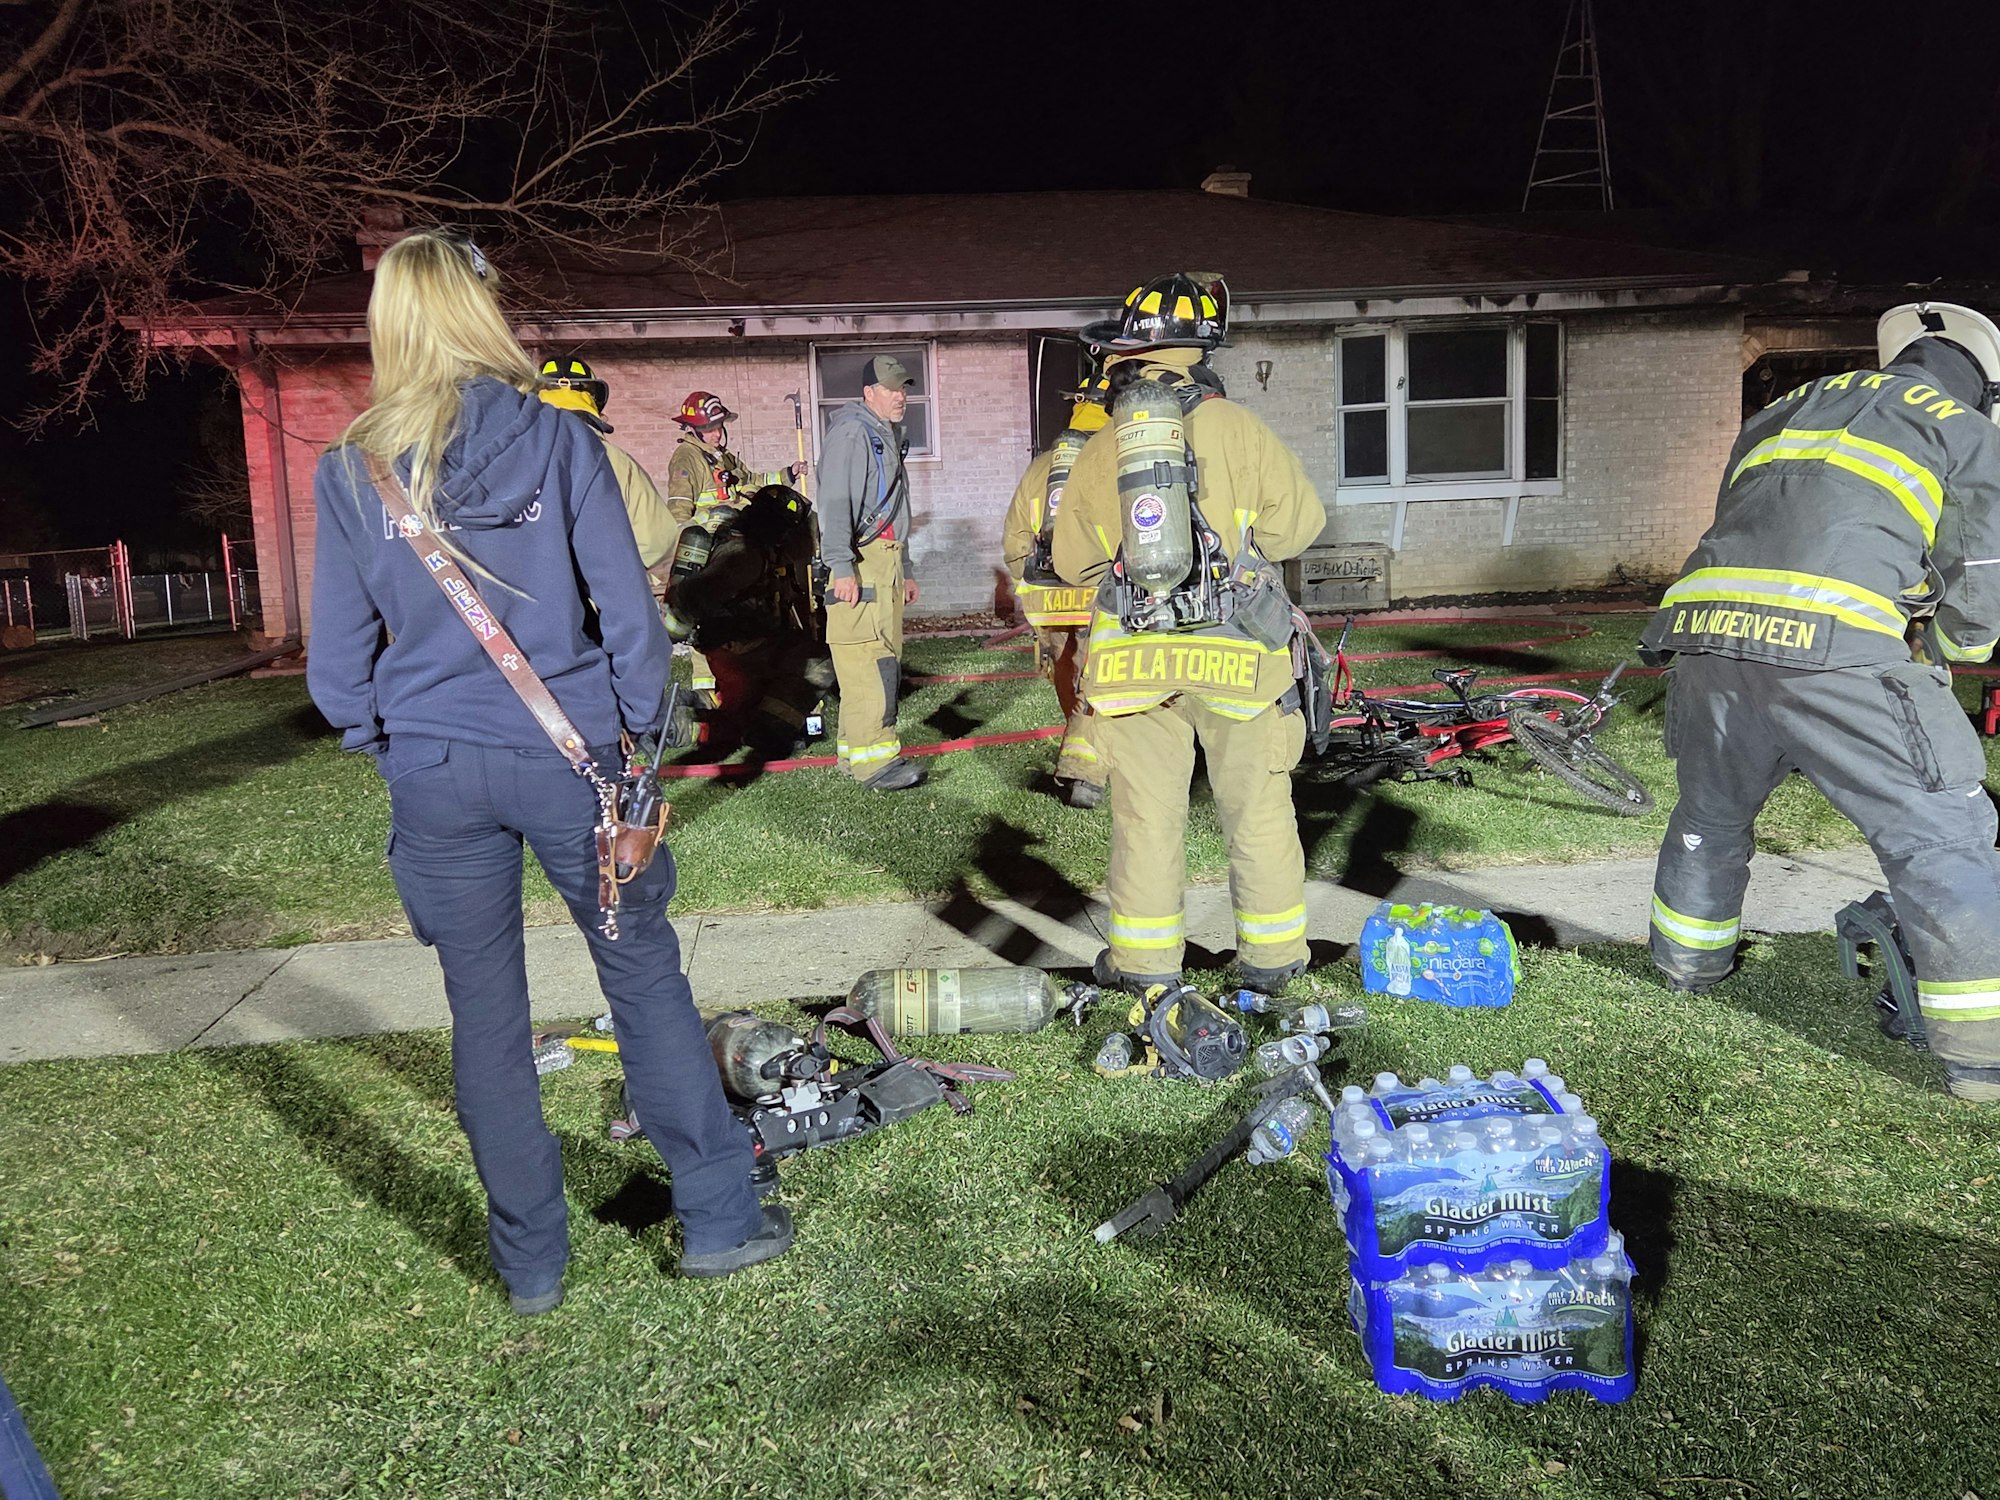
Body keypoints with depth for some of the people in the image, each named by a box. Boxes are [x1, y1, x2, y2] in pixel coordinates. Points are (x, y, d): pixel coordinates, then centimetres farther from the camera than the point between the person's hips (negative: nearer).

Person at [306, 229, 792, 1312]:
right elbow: (627, 609, -7)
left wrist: (385, 750, 16)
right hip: (569, 756, -1)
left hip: (435, 772, 2)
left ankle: (530, 1261, 25)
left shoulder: (350, 470, -1)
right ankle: (718, 1220, 20)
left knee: (485, 1016, 12)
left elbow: (338, 658, 2)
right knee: (646, 981, 11)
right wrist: (642, 736, 4)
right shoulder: (560, 440, -5)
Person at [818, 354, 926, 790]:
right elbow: (835, 500, -16)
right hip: (860, 562, -10)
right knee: (869, 660, -14)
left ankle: (856, 748, 16)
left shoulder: (889, 436, 25)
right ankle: (873, 759, -16)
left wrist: (905, 570, 29)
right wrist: (841, 566, -24)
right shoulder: (850, 431, -7)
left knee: (885, 657, 10)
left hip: (887, 560, 10)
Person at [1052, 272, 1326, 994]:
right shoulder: (1236, 428, -4)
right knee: (1257, 806, 10)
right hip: (1237, 652, -1)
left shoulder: (1099, 449, 4)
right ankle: (1270, 957, 19)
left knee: (1146, 811, 9)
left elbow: (1071, 560, 10)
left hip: (1133, 653, 2)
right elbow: (1298, 523, 0)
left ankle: (1145, 961, 15)